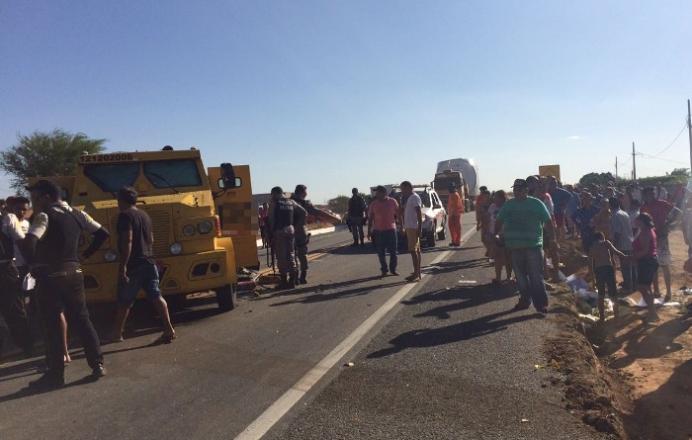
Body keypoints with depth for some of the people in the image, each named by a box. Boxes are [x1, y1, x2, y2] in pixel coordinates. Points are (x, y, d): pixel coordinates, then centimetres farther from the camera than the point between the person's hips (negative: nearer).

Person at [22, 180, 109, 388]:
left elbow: (27, 244, -26)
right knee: (82, 319, 13)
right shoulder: (77, 214, 8)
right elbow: (102, 233, 13)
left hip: (50, 277, -6)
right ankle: (97, 364, 14)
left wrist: (35, 264, -10)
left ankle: (55, 374, 12)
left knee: (52, 326, 4)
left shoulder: (44, 216, -12)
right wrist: (85, 254, 15)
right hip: (74, 273, 6)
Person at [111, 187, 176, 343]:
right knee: (156, 296, 3)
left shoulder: (125, 215, -9)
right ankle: (169, 329, -5)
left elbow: (127, 241, -19)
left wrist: (123, 266, -20)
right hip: (149, 262, 7)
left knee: (124, 301, 7)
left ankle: (117, 333, 21)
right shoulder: (144, 215, 15)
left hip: (133, 265, -7)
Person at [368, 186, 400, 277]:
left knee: (393, 251, 3)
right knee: (381, 252, 5)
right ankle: (384, 270, 15)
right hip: (378, 231, 1)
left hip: (391, 229, -1)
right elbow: (370, 218, 6)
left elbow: (398, 214, 9)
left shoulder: (392, 202, 0)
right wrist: (369, 231, 2)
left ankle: (393, 269, 16)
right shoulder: (373, 204, 2)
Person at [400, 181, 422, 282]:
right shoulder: (410, 198, 19)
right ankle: (417, 273, 16)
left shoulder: (414, 197, -12)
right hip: (410, 227, 10)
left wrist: (419, 228, -25)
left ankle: (416, 274, -10)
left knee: (413, 250, -11)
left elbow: (419, 213, -20)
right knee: (416, 250, 11)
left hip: (413, 228, -10)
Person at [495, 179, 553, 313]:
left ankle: (541, 304, 6)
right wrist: (496, 234, 1)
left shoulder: (536, 203, -2)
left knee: (536, 277, -2)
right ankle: (525, 300, 26)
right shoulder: (508, 205, 9)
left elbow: (548, 221, 1)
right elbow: (499, 221, 12)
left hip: (534, 245, -4)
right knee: (520, 276, 12)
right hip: (515, 246, 4)